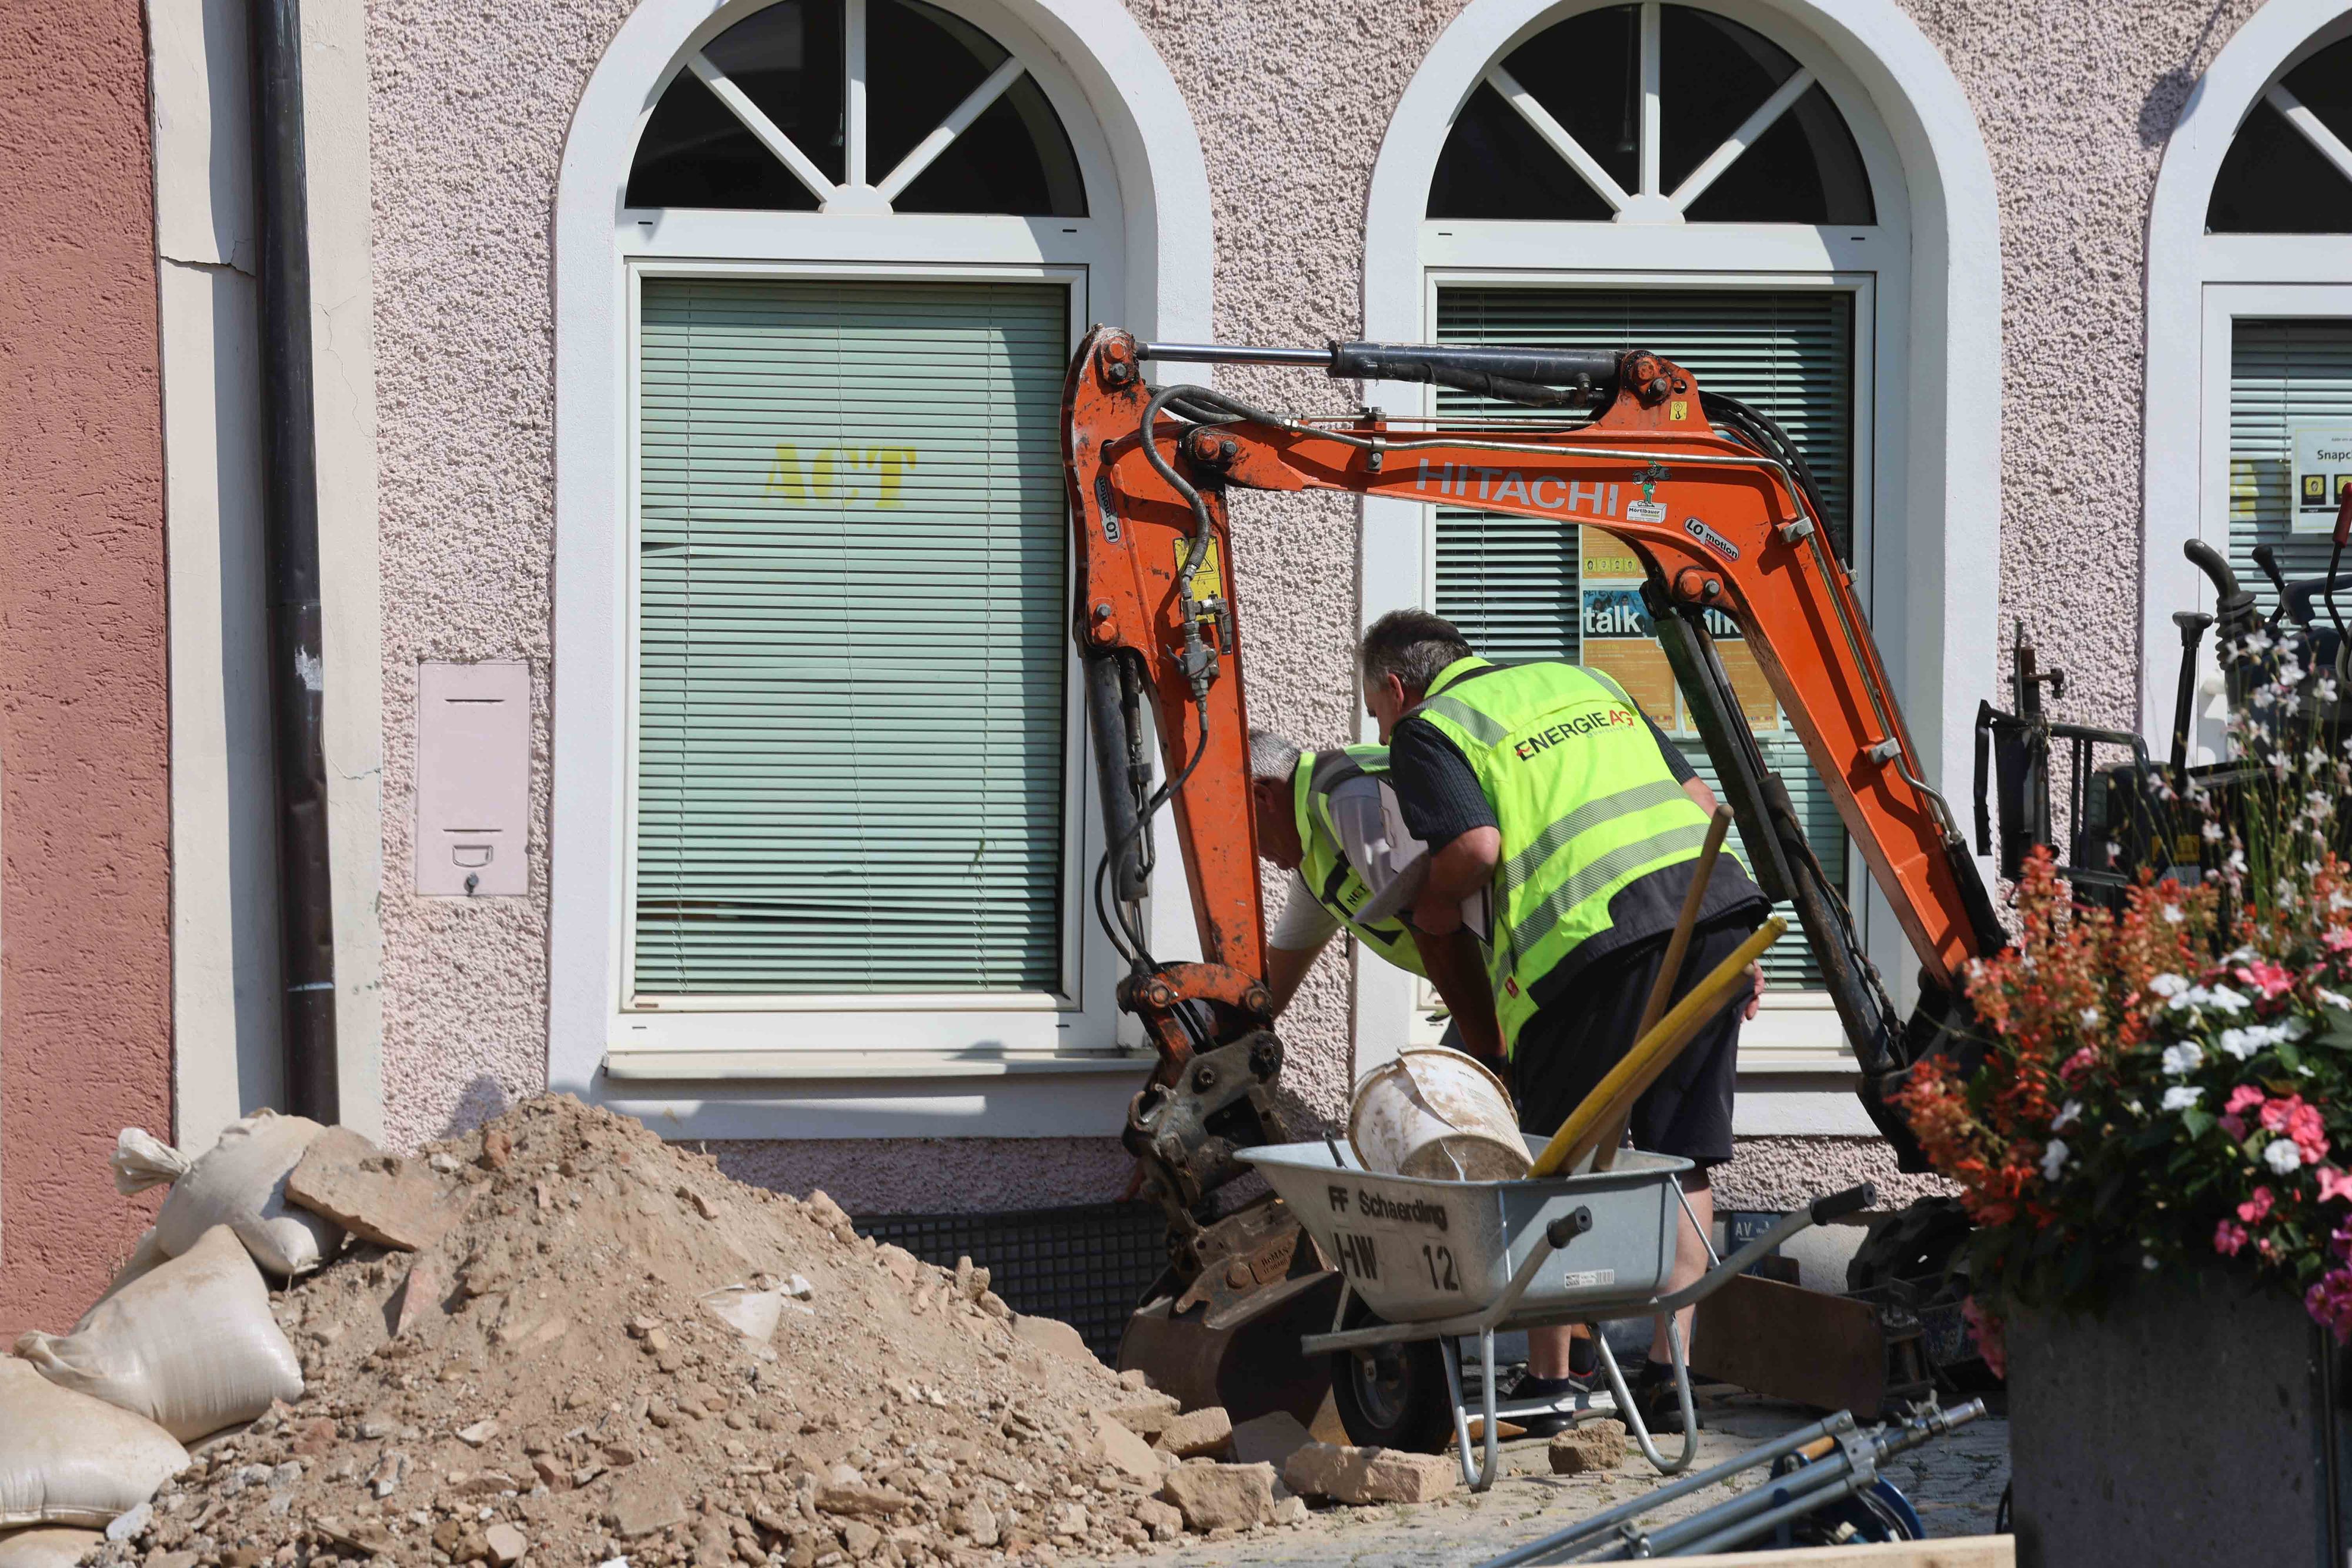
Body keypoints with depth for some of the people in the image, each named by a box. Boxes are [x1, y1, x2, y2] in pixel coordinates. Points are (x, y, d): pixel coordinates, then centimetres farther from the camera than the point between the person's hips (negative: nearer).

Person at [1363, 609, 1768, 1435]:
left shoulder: (1427, 728, 9)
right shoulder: (1579, 680, 29)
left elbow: (1476, 846, -10)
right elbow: (1700, 800, 24)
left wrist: (1433, 910, 11)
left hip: (1597, 935, -6)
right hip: (1715, 902, 6)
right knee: (1684, 1162, 12)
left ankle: (1554, 1380, 13)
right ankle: (1666, 1373, 9)